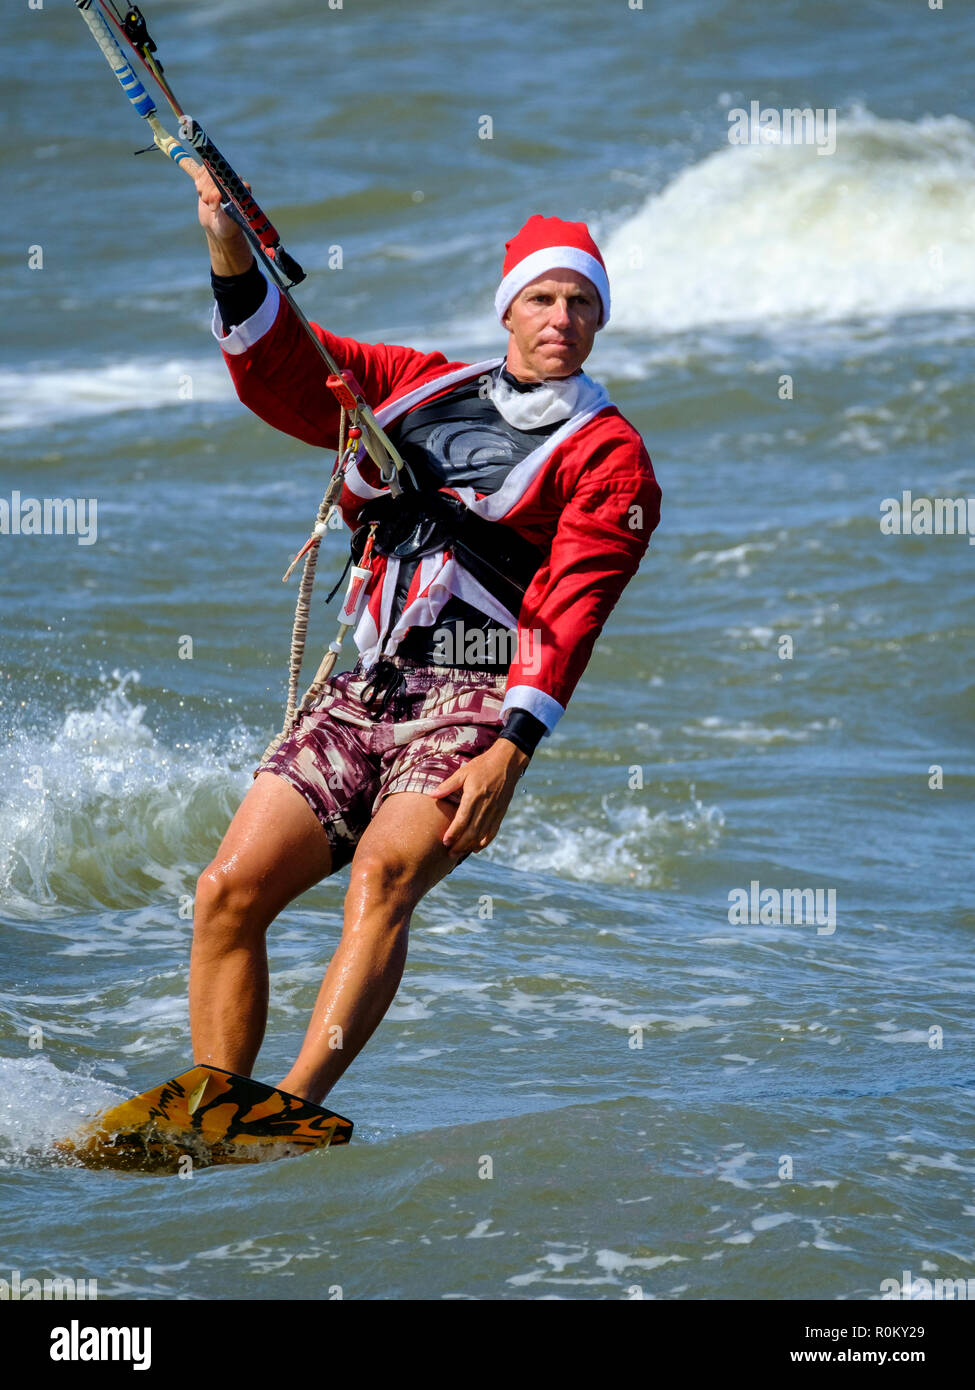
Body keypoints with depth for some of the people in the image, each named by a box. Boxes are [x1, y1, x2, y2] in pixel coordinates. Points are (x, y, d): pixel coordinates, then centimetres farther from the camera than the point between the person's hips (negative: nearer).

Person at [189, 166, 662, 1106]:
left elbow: (570, 613, -8)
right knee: (229, 890, -10)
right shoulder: (422, 388, 19)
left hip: (476, 704, -5)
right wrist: (232, 247, -4)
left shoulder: (607, 456, 3)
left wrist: (508, 753, -20)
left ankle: (292, 1114, -40)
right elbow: (280, 370, 14)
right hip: (361, 697, 5)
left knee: (383, 873, -31)